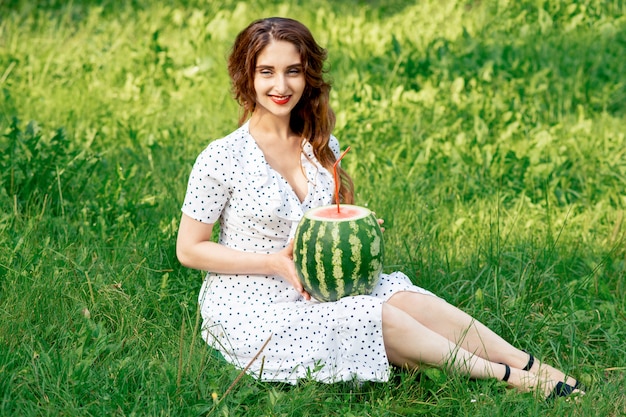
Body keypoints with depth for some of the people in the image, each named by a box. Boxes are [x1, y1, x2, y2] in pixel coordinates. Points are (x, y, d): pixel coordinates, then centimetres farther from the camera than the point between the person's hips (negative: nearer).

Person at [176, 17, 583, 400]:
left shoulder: (323, 148, 5)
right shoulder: (222, 159, -14)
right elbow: (189, 249, -10)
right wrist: (276, 263, -18)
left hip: (314, 294, 6)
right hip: (249, 313, -5)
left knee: (404, 297, -18)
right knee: (379, 316, -23)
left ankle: (532, 367, -16)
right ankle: (507, 377, -15)